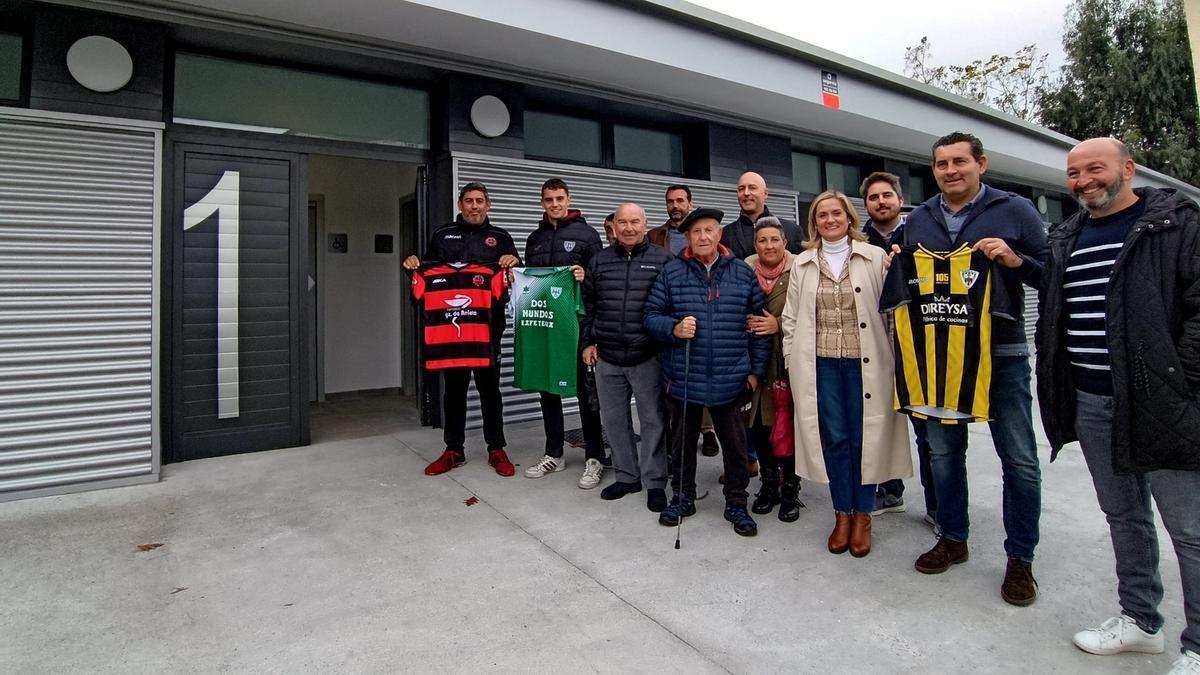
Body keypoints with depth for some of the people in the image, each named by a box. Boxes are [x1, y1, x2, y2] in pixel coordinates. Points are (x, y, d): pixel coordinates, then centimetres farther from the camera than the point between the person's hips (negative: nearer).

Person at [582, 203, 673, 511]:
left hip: (647, 357, -3)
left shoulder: (662, 259, -1)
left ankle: (654, 482, 19)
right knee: (614, 419, 12)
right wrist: (588, 342, 8)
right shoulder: (599, 261, 9)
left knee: (653, 420, 4)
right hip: (607, 358, 4)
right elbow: (587, 305, 13)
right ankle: (626, 476, 29)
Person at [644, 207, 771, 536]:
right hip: (682, 379, 0)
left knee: (736, 444, 11)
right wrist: (673, 328, -19)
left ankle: (736, 503, 29)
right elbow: (652, 315, 2)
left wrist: (756, 370, 2)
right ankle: (683, 497, 34)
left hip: (731, 381, 0)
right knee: (682, 443, 15)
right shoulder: (671, 273, 1)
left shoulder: (743, 273, 4)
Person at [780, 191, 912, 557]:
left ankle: (862, 515, 21)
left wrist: (895, 358, -2)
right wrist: (792, 361, 6)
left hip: (865, 362, -1)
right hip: (821, 364, 2)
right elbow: (791, 317, 9)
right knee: (834, 438, 7)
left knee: (864, 438, 5)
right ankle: (842, 513, 22)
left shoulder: (875, 258, 1)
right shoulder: (802, 264, 8)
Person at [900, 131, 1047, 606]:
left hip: (1001, 352, -3)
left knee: (1019, 459, 3)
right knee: (942, 451, 11)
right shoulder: (917, 220, 10)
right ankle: (952, 539, 28)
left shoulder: (1015, 210, 1)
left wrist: (1016, 260, -18)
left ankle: (1020, 558, 20)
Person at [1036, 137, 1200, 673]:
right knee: (1123, 516, 16)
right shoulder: (1066, 240, 13)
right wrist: (1056, 391, 11)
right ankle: (1140, 621, 31)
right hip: (1090, 403, 6)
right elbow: (1050, 317, 17)